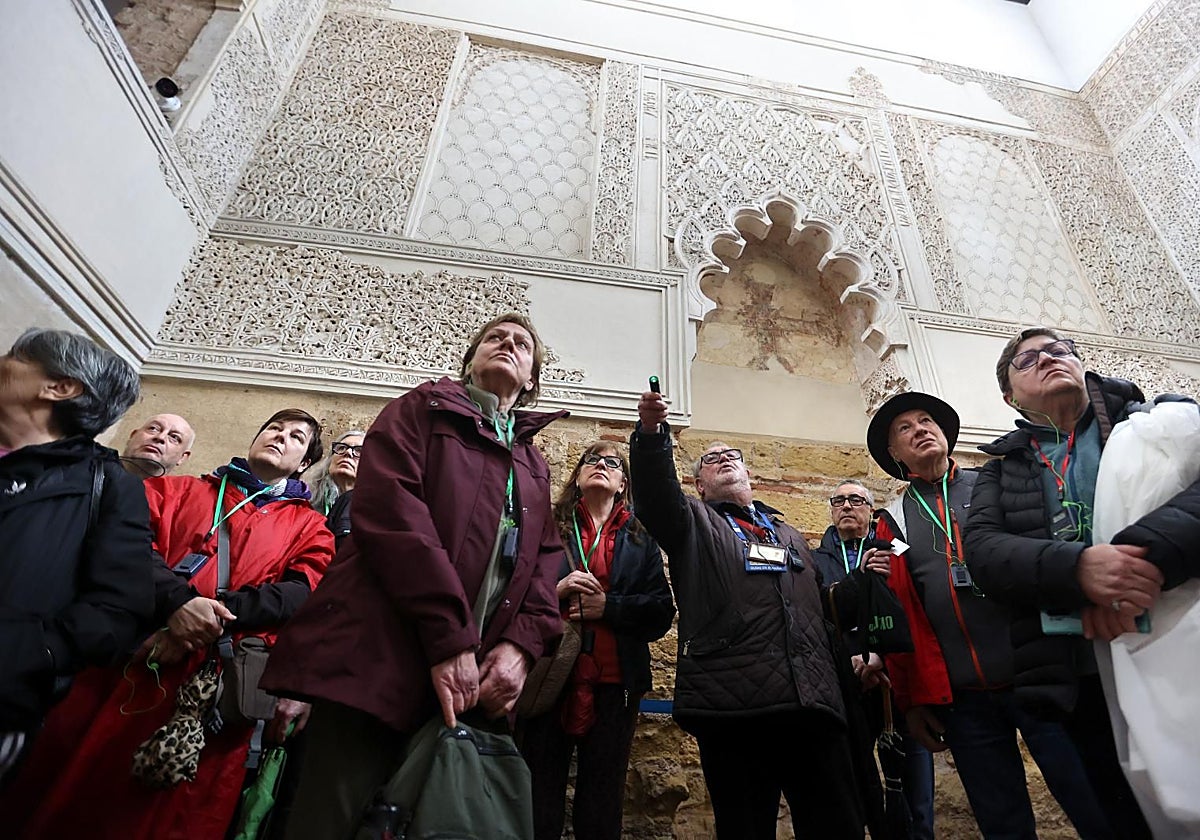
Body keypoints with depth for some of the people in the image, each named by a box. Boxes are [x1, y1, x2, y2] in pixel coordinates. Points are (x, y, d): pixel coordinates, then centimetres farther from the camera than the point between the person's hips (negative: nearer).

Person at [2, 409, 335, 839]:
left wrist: (211, 615, -17)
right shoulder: (178, 490, 17)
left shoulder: (309, 526, 13)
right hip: (119, 663, 1)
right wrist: (176, 603, -18)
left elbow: (303, 592, -4)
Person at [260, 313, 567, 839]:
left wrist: (522, 643, -7)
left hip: (475, 685, 5)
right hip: (378, 660, -4)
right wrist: (449, 637, -17)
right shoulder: (425, 408, 8)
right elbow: (389, 508, -9)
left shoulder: (535, 467, 23)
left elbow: (543, 563, 13)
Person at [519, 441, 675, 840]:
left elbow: (662, 611, 3)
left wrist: (608, 606, -11)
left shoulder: (641, 538, 13)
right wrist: (554, 591, -13)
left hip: (614, 682, 1)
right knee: (540, 796, 5)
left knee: (602, 802, 11)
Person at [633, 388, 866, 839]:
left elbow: (819, 613, 27)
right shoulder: (692, 523, 13)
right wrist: (651, 433, -26)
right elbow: (656, 491, -9)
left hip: (813, 703, 4)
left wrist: (836, 691, 16)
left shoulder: (790, 534, 28)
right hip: (733, 703, -4)